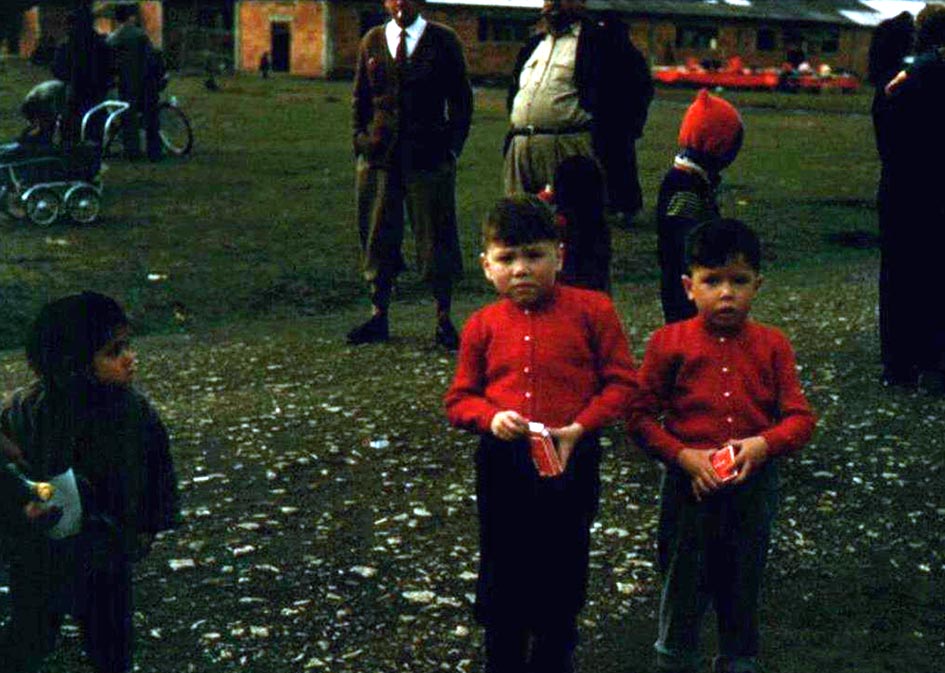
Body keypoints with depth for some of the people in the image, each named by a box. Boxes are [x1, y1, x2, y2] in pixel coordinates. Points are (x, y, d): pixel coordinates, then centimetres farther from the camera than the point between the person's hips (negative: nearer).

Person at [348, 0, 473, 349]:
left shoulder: (444, 41, 2)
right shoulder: (372, 41, 11)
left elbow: (461, 98, 3)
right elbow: (361, 97, 15)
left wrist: (453, 146, -5)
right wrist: (361, 140, 5)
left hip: (429, 155, -3)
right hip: (378, 155, 3)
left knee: (436, 237, 1)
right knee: (378, 238, 7)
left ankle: (443, 320, 11)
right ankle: (378, 316, 18)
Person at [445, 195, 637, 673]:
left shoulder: (590, 310, -6)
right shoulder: (483, 325, 0)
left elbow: (621, 383, -5)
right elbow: (460, 399, 5)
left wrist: (579, 427, -18)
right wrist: (491, 418, -16)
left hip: (571, 461, -2)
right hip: (502, 464, 2)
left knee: (562, 576, 13)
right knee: (502, 575, 14)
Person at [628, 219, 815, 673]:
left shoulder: (772, 346, 0)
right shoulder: (670, 343, -5)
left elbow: (800, 418, -1)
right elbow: (641, 416, -6)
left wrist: (763, 444, -20)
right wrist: (684, 456, -18)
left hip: (754, 485, 2)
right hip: (689, 483, -2)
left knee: (743, 589, 17)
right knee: (681, 588, 11)